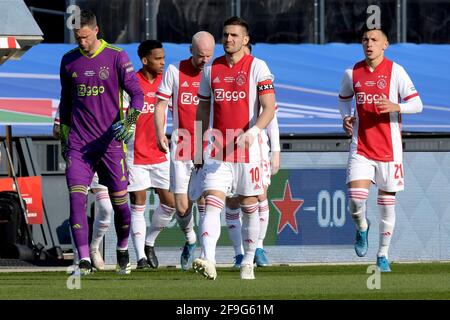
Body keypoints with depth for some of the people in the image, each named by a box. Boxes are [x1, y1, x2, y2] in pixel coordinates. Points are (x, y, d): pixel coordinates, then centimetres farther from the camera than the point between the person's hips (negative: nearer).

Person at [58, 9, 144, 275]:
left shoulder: (116, 57, -2)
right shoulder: (69, 61, 9)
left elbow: (137, 93, -3)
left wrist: (130, 121, -20)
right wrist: (64, 138, 20)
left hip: (110, 142, -2)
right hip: (78, 144, 2)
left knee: (119, 201, 4)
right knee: (77, 199, -13)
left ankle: (123, 253, 28)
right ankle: (84, 261, -14)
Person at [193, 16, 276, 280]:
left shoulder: (258, 68, -4)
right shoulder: (211, 69, 9)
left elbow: (269, 108, -10)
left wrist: (252, 132, -27)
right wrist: (199, 144, 15)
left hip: (247, 149, -2)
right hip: (217, 151, 3)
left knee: (249, 206, 7)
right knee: (212, 203, -13)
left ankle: (248, 263, 20)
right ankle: (209, 262, -25)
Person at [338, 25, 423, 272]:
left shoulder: (395, 71, -5)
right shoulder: (352, 73, 4)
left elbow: (416, 104, -6)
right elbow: (344, 98, 24)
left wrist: (396, 107, -25)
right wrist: (346, 117, 3)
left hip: (389, 147, -1)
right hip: (361, 147, 1)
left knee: (387, 202, 5)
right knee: (356, 198, -16)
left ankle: (383, 255, 20)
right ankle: (362, 228, 17)